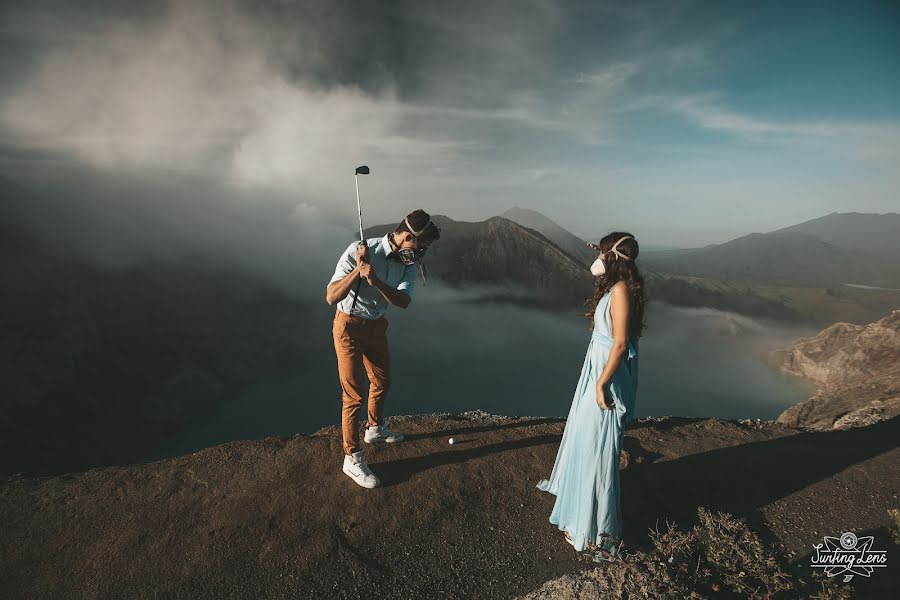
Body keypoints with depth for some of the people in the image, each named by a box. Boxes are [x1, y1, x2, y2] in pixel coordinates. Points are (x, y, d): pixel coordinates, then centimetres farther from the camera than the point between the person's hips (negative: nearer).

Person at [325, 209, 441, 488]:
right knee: (354, 394, -3)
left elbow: (403, 301, -23)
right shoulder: (359, 251, -25)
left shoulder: (407, 262, -7)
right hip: (349, 326, -7)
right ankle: (352, 458, 12)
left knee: (382, 381, 21)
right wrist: (358, 269, -39)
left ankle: (375, 429, 46)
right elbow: (331, 297, -27)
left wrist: (375, 281, -38)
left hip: (376, 326, 7)